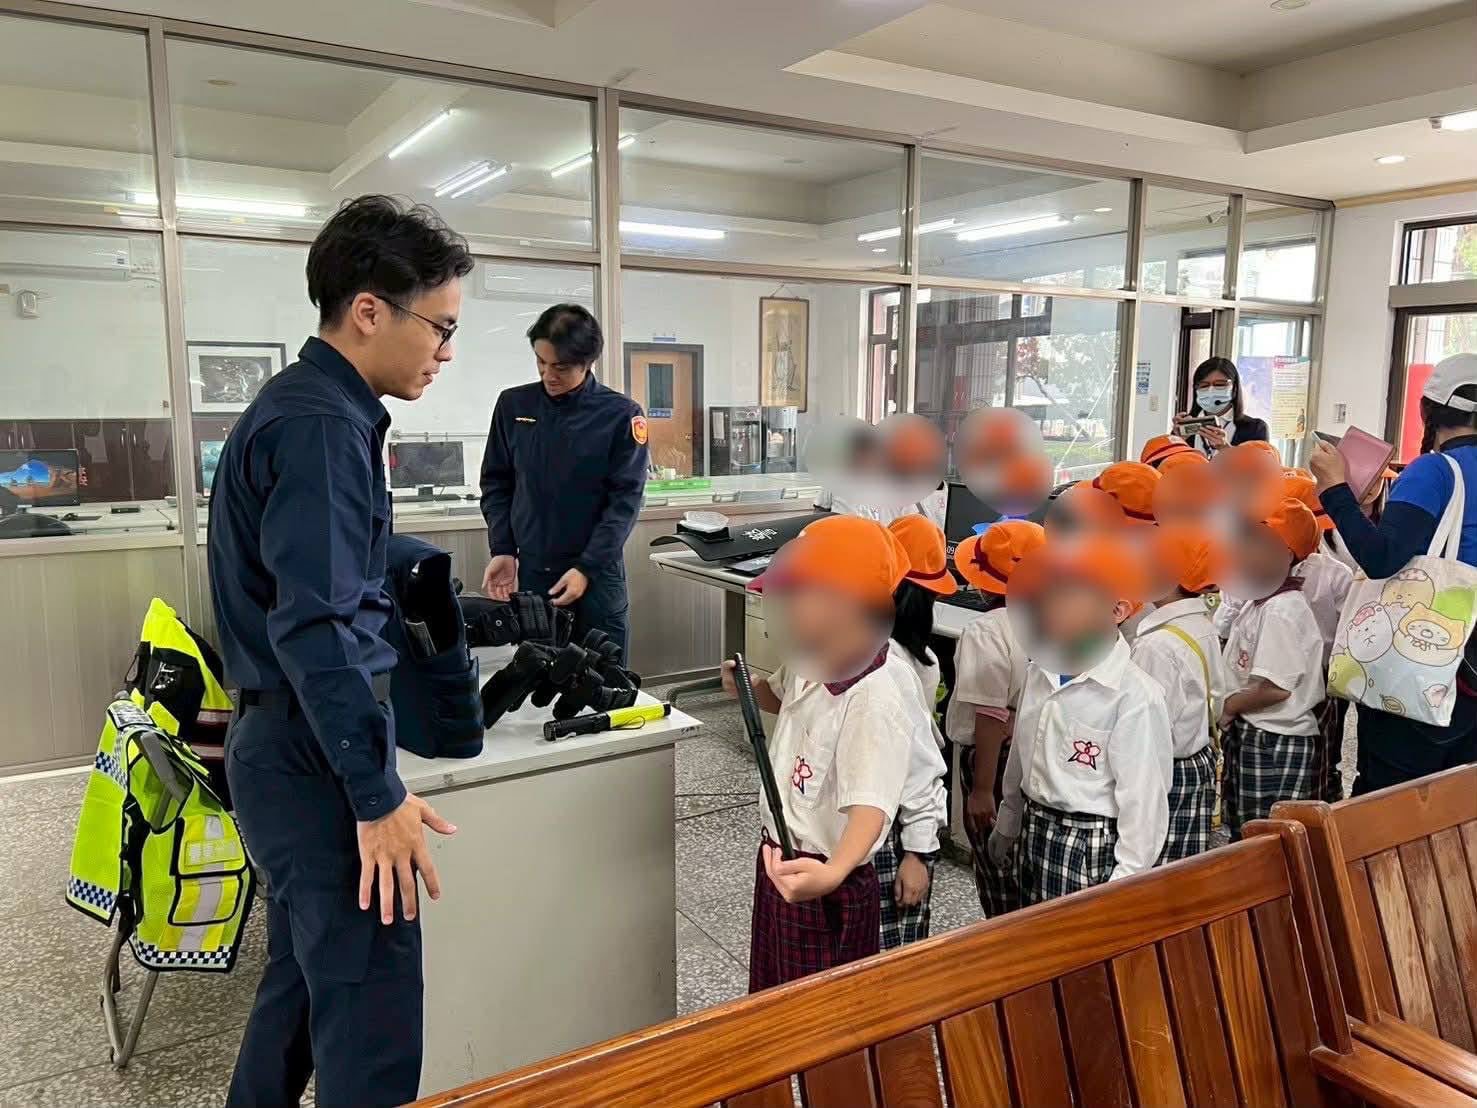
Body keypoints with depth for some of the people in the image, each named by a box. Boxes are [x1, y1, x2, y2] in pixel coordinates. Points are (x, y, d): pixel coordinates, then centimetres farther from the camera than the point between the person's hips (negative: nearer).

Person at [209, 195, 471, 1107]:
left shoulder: (312, 407, 13)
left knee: (305, 983, 22)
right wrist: (378, 797, -22)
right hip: (314, 756, -10)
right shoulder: (320, 425, -19)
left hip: (290, 746, 10)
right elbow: (317, 628, -24)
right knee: (372, 1020, -2)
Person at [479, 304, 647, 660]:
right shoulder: (513, 405, 4)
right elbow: (496, 484, 10)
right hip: (530, 573, 3)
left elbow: (625, 499, -8)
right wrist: (502, 549, -2)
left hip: (598, 576, -2)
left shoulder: (621, 414, -6)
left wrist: (587, 568, -15)